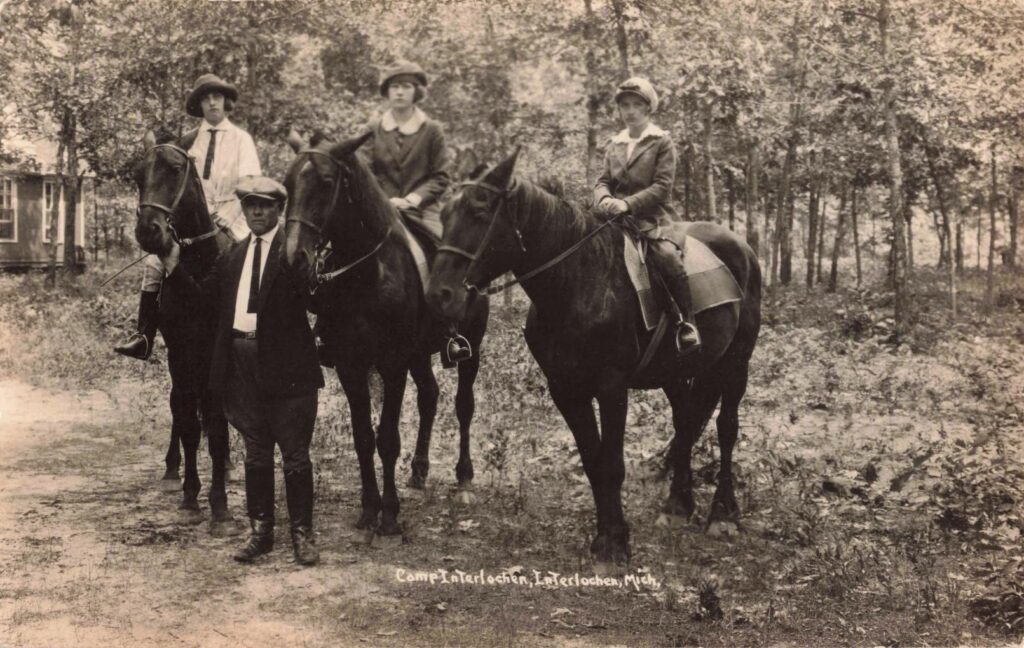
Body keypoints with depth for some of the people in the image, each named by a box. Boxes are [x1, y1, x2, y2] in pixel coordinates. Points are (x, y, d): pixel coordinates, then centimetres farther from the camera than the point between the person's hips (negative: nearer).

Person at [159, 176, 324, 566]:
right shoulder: (234, 255, 15)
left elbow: (314, 296, -16)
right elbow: (206, 297, 13)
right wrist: (174, 269, 3)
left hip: (286, 365, -6)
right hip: (242, 364, 6)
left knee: (295, 453, 2)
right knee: (256, 454, 14)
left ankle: (302, 534, 11)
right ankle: (260, 531, 24)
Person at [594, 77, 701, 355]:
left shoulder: (662, 142, 1)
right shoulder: (614, 146, 17)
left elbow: (662, 186, -8)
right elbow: (604, 181, 12)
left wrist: (627, 203, -20)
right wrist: (604, 199, -13)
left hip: (653, 218, -5)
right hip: (617, 218, 6)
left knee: (668, 256, -31)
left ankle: (686, 324, -21)